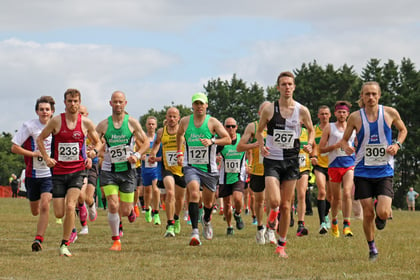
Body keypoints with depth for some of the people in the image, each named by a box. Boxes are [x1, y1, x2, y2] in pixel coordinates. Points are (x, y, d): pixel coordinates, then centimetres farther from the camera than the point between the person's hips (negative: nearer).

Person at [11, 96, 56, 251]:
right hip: (32, 173, 0)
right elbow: (14, 147, -10)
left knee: (44, 205, -19)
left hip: (50, 173, 0)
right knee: (35, 211, 11)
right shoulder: (29, 126, -10)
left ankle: (38, 239, -14)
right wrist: (35, 154, -17)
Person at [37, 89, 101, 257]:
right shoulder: (56, 121, -2)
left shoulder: (86, 123, 1)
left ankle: (65, 245, -8)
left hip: (77, 170, -1)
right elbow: (40, 139, 9)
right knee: (59, 214, -2)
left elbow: (97, 142, 16)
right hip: (58, 172, 1)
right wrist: (46, 158, -2)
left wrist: (93, 152, -5)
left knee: (70, 207, -19)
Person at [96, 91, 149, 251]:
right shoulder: (103, 125, -2)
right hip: (109, 170, 0)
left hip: (127, 170, 0)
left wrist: (137, 155, -12)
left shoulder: (132, 123, -3)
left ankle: (130, 208, 41)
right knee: (113, 206, -13)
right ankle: (116, 241, 2)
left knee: (125, 211, 2)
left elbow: (145, 143, 5)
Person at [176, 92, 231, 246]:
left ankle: (206, 220, 48)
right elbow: (179, 135, 25)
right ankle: (195, 232, -28)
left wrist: (212, 141, -21)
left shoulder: (212, 122, -3)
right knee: (194, 194, -25)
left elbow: (228, 139, -6)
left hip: (209, 168, 0)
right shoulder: (185, 121, 3)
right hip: (190, 166, 0)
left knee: (209, 202, 12)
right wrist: (179, 153, 20)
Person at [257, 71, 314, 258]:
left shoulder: (302, 111, -1)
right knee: (274, 201, -19)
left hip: (291, 161, 1)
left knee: (286, 205, 4)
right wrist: (261, 146, -10)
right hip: (272, 160, -1)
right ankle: (273, 213, 20)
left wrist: (309, 144, -5)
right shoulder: (269, 110, -4)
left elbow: (311, 130, 15)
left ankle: (281, 245, 16)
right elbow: (259, 131, 9)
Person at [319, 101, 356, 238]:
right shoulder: (329, 128, 5)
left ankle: (347, 225, -17)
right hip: (334, 165, 0)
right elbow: (321, 148, 1)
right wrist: (336, 146, -12)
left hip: (350, 164, 0)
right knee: (336, 197, 6)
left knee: (347, 193, -17)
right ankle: (334, 222, 30)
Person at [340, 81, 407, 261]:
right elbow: (344, 140, 8)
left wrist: (397, 145, -3)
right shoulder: (355, 117, -2)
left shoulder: (390, 113, -2)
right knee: (368, 213, -1)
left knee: (383, 213, -15)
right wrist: (346, 147, -16)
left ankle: (381, 216, 24)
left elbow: (403, 130, 16)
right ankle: (372, 249, 20)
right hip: (363, 171, 0)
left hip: (384, 171, 0)